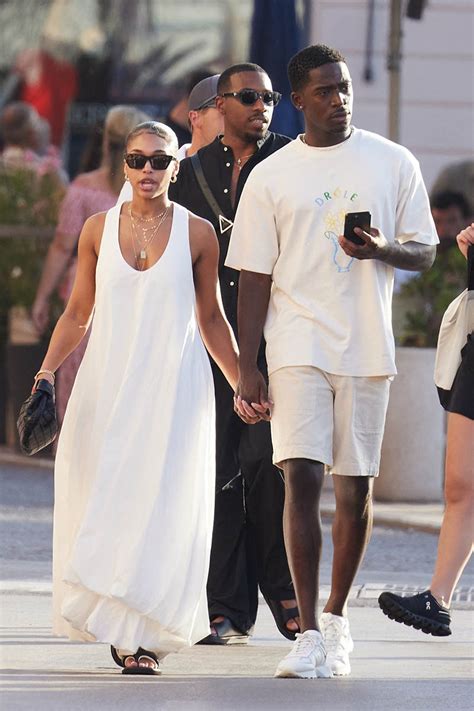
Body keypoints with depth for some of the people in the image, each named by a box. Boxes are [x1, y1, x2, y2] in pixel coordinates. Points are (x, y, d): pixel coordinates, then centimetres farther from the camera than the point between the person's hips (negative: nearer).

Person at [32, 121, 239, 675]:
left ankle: (143, 636, -1)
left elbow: (211, 320, 9)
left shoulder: (197, 234, 1)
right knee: (102, 502, -2)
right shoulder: (98, 230, 5)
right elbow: (78, 313, 11)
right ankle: (117, 623, 12)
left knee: (162, 507, -6)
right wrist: (48, 369, 1)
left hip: (173, 385, -1)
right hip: (107, 381, 2)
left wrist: (241, 383, 6)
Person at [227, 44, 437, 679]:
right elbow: (255, 276, 4)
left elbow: (424, 250, 9)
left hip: (366, 349, 1)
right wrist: (247, 368, -2)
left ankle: (337, 619, 23)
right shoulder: (270, 177, 4)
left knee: (355, 486, 6)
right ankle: (309, 634, -12)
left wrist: (381, 250, -14)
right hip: (298, 346, -1)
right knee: (301, 478, -13)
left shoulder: (394, 163, 6)